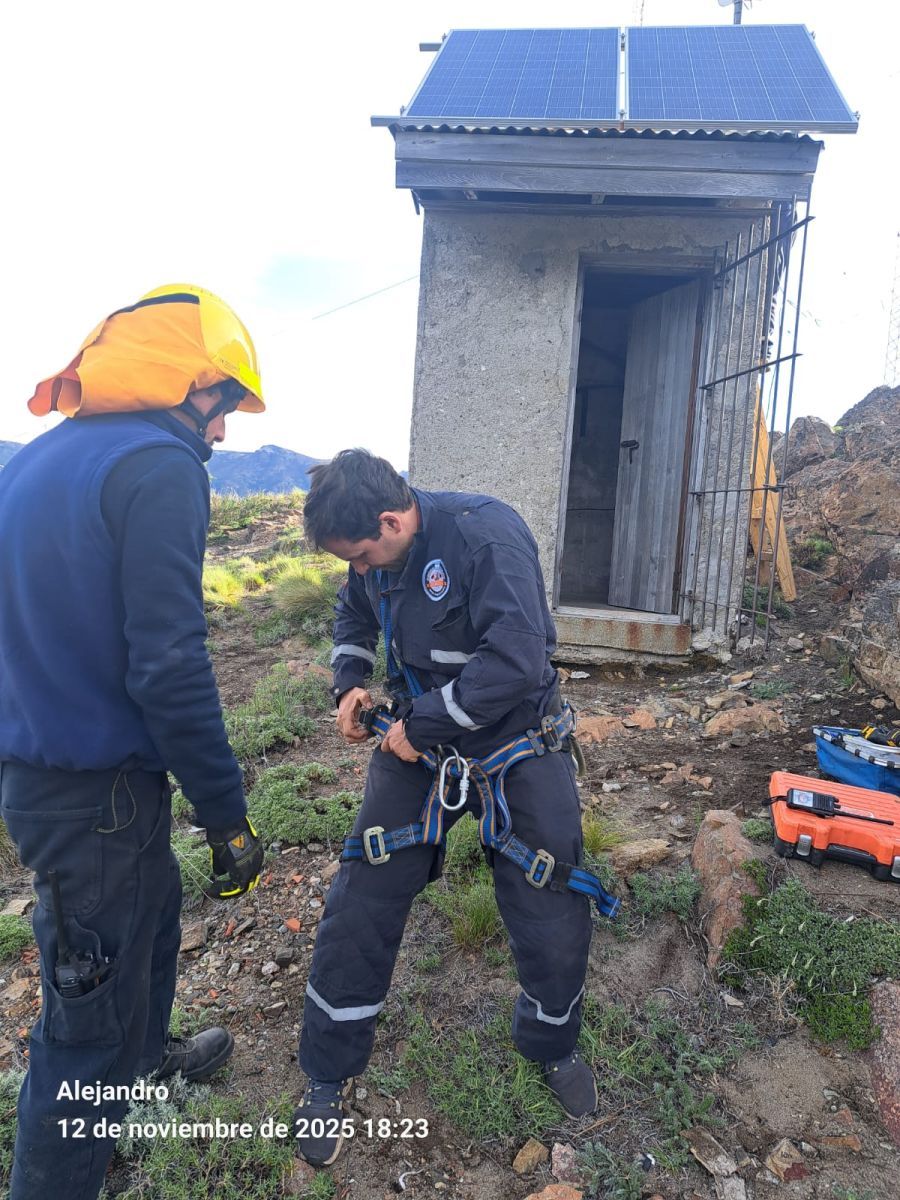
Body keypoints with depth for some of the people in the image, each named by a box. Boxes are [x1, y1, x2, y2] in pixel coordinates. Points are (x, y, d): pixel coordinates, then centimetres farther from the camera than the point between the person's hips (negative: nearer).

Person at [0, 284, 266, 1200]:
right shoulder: (158, 466, -19)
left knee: (152, 910, 31)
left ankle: (146, 1057, 56)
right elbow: (168, 666, -25)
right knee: (90, 1021, 9)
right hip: (97, 793, -9)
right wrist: (228, 816, -16)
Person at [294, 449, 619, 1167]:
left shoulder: (487, 534, -26)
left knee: (554, 918, 6)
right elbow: (354, 617, 18)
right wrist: (351, 683, -1)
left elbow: (518, 660, -34)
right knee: (359, 906, 2)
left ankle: (553, 1048, 39)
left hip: (516, 749, -4)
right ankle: (329, 1077, 26)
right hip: (419, 744, 5)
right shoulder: (374, 551, -4)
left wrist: (421, 725, -24)